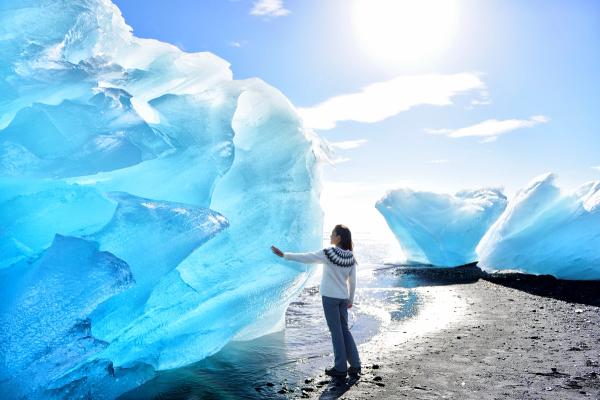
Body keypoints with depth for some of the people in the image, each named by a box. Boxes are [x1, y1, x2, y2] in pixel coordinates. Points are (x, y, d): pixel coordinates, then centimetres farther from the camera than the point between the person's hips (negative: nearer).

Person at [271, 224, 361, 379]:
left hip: (330, 297, -5)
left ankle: (341, 368, 12)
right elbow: (352, 281, 6)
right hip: (343, 298, 5)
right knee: (344, 330, 15)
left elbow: (305, 258, -17)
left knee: (336, 331, 3)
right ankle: (355, 365, 17)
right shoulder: (350, 257, 1)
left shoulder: (328, 253, -16)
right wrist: (351, 299, 17)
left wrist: (283, 255, -11)